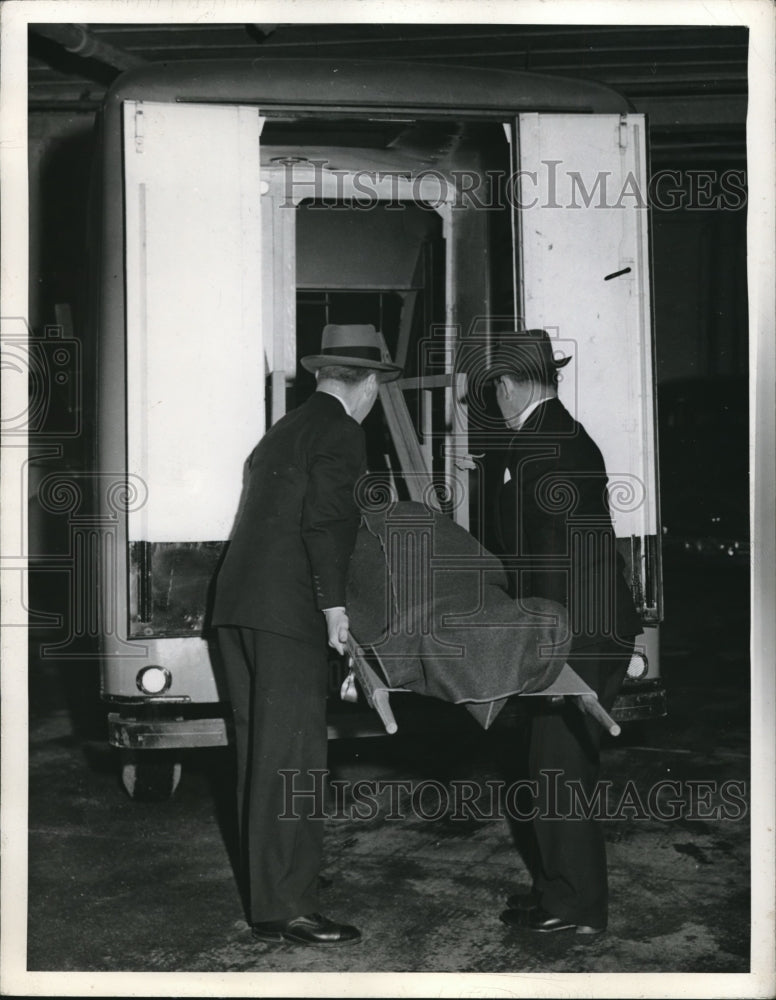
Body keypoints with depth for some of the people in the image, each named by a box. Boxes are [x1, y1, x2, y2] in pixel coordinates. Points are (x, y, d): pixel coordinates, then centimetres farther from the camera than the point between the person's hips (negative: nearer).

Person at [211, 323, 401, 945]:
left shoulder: (285, 429, 21)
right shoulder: (341, 431, -5)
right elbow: (325, 520, -16)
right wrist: (333, 603, -16)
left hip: (240, 605, 9)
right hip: (289, 613, -9)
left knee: (260, 755, 14)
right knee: (292, 761, -7)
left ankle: (266, 893, 24)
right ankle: (287, 909, -4)